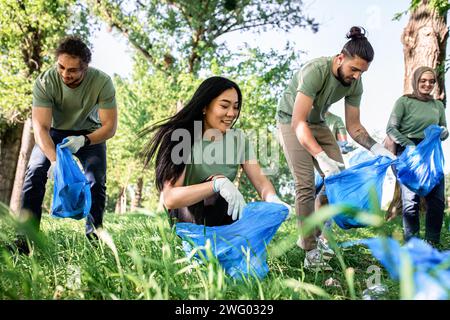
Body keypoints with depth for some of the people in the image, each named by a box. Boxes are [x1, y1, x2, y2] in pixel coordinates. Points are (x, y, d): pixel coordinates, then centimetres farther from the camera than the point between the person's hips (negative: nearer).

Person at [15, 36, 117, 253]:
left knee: (96, 180, -16)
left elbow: (110, 127, -24)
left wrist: (83, 140, -42)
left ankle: (94, 239, -5)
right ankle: (25, 239, -15)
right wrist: (54, 159, -49)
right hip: (55, 132, 0)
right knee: (35, 172, -19)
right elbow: (40, 126, -32)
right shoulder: (45, 81, -29)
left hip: (90, 133, 0)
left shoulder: (102, 82, -29)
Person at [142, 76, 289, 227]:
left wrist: (272, 199, -33)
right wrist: (217, 183, -41)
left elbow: (260, 180, -9)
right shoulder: (182, 140, -17)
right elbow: (169, 199, -27)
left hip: (225, 220, 6)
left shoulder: (239, 139, -2)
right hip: (187, 222, -5)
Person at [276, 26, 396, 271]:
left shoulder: (354, 83, -13)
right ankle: (311, 251, -9)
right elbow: (299, 122, -38)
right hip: (291, 121, -7)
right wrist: (321, 158, -48)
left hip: (317, 123, 7)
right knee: (306, 184, -17)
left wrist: (376, 148, -23)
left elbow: (353, 126, -6)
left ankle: (312, 236, 13)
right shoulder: (315, 71, -33)